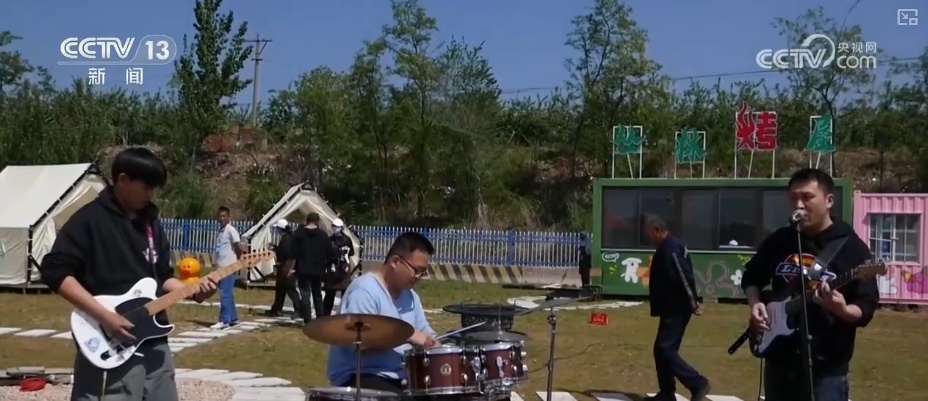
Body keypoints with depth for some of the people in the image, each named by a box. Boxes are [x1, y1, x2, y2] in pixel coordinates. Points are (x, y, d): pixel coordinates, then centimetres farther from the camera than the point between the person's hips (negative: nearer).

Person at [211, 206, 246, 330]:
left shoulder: (231, 230, -11)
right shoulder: (221, 231, 15)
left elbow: (240, 247, -18)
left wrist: (237, 260, -7)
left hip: (229, 267, -9)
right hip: (222, 267, 9)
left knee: (225, 294, -10)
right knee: (228, 294, 12)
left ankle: (224, 321, -9)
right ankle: (233, 319, 19)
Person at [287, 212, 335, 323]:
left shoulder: (299, 233, 0)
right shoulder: (323, 234, 3)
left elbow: (294, 253, -6)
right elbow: (329, 253, 2)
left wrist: (291, 268, -4)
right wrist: (325, 265, 18)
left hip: (303, 269, -2)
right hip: (318, 270, 3)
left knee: (305, 295, -3)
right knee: (317, 295, 16)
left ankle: (308, 321, -10)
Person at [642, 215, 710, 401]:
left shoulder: (671, 250, -19)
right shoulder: (665, 248, 14)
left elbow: (685, 278, -24)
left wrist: (693, 303, -20)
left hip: (676, 310, -11)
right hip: (671, 309, 11)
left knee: (666, 350, -11)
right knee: (661, 350, 12)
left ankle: (698, 383, -7)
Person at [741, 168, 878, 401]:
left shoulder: (852, 248, -6)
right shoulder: (778, 240, 8)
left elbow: (866, 308, -10)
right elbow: (751, 277, 22)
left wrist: (843, 310, -31)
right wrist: (755, 303, 2)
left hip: (826, 366, -5)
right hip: (779, 359, 5)